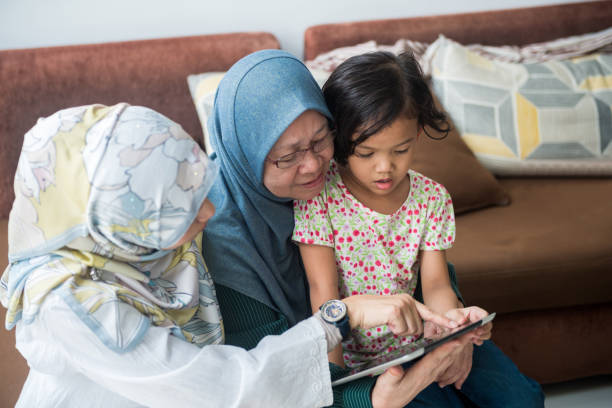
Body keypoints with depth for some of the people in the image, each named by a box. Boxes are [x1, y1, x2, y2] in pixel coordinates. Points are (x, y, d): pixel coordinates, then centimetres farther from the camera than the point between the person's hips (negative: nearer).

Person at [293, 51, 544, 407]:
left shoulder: (433, 199, -3)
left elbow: (435, 284, -8)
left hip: (417, 337, 4)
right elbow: (324, 295, -17)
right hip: (354, 354, -4)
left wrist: (451, 315, -33)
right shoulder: (318, 196, -15)